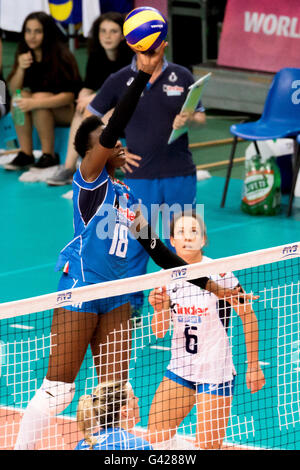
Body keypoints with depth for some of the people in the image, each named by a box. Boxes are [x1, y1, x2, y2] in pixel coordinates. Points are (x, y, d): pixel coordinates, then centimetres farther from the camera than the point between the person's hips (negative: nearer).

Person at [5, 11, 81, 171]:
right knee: (21, 97, -23)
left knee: (39, 97, -32)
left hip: (66, 110, -5)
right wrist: (20, 68, -25)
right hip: (41, 113, 5)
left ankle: (49, 156, -24)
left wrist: (35, 103, -36)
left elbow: (69, 96, -24)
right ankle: (25, 154, -21)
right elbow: (13, 90, -5)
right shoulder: (24, 55, -1)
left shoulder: (62, 56, -18)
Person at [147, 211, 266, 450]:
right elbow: (159, 331, 4)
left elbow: (249, 316, -7)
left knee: (208, 446, -6)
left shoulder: (218, 273, -14)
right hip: (180, 369, 5)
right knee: (156, 434, 0)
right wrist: (159, 308, -18)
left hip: (215, 373, -5)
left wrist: (253, 366, -7)